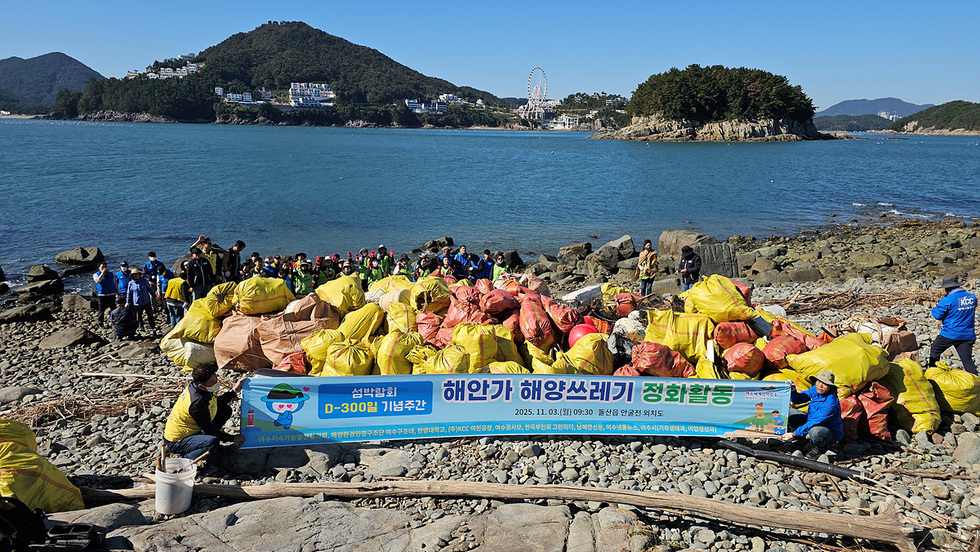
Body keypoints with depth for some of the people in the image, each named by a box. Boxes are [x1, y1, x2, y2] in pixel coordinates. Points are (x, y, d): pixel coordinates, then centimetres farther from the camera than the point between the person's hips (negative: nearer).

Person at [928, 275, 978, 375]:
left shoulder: (947, 300, -16)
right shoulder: (972, 297, 5)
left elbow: (938, 315, -8)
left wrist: (934, 308, 14)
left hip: (950, 334, -5)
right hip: (968, 335, 5)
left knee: (934, 351, 17)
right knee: (967, 360, 5)